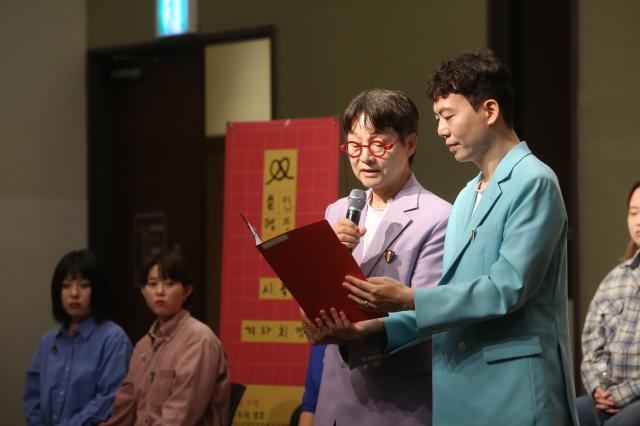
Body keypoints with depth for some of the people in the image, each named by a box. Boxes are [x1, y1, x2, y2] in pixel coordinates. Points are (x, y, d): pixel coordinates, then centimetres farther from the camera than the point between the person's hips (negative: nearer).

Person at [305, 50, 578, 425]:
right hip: (458, 390, 8)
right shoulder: (467, 197, 19)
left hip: (512, 392, -8)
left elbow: (509, 286, -17)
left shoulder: (534, 182, -8)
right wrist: (376, 328, 3)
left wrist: (408, 299, -17)